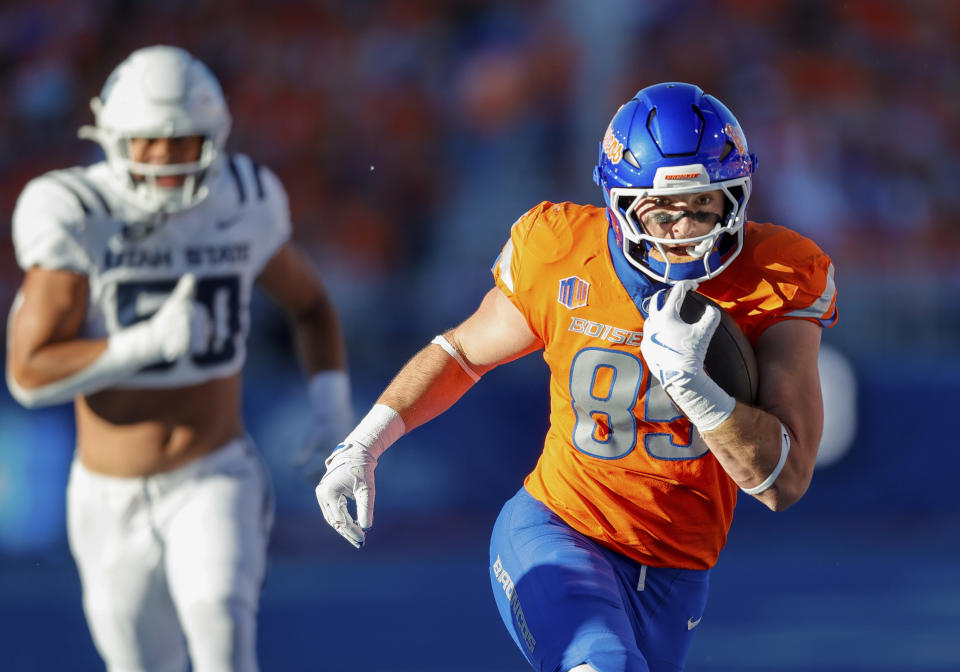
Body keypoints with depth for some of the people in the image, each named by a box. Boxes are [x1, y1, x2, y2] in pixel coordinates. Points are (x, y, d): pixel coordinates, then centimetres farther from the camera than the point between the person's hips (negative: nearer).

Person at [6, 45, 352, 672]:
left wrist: (333, 404, -4)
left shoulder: (244, 205, -7)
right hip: (115, 501, 0)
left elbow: (310, 303, 12)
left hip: (216, 481, 0)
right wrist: (150, 343, -30)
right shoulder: (76, 219, -17)